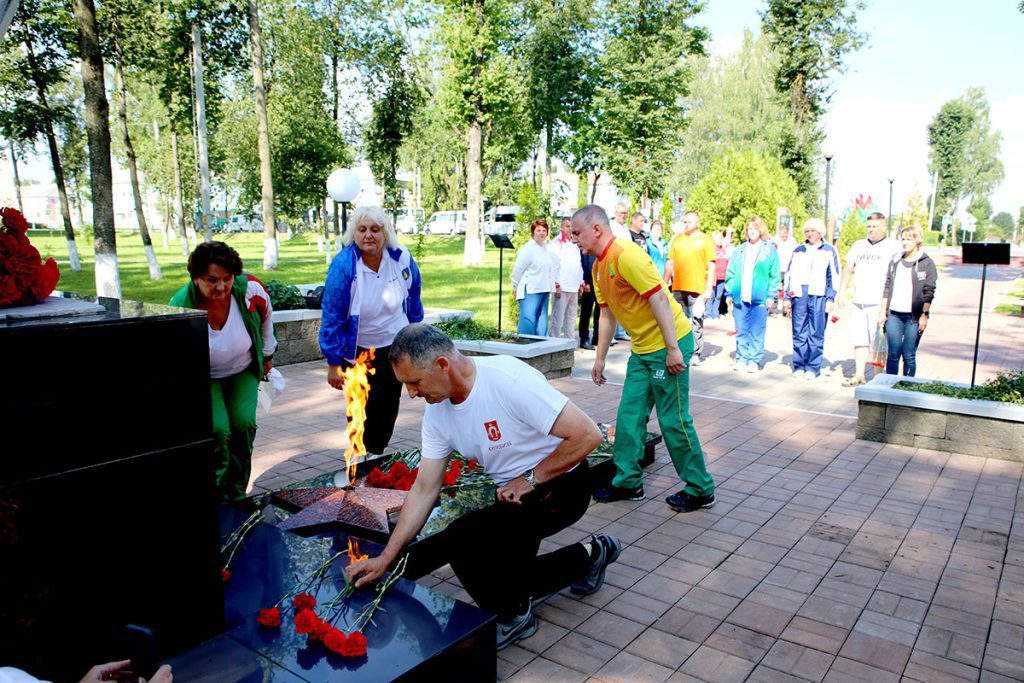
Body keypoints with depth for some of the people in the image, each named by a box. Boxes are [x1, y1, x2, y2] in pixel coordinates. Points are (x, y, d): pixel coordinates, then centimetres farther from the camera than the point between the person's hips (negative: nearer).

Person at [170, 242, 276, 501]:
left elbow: (265, 316, 0)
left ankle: (236, 494, 7)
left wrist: (267, 353, 11)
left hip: (243, 372, 2)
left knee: (244, 423, -13)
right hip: (204, 378, -2)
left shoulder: (251, 290, -25)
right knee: (217, 429, -19)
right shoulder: (180, 307, -29)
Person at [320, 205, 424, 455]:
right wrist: (334, 364, -12)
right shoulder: (343, 265, -21)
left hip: (395, 346, 3)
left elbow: (413, 300, 7)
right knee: (364, 410, -3)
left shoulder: (402, 258, -12)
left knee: (389, 406, 12)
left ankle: (378, 452, 33)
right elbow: (332, 317, -15)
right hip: (358, 351, -3)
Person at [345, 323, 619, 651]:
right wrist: (385, 559, -2)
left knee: (462, 538, -23)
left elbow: (587, 434, -26)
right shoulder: (436, 411, -3)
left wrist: (531, 479, -19)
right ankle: (587, 557, 29)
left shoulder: (509, 380, -27)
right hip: (514, 493, 8)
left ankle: (513, 616, 3)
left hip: (561, 486, -8)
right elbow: (424, 489, 1)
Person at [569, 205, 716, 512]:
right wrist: (600, 359, 18)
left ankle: (700, 490, 13)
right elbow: (607, 314, 16)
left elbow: (660, 299, -23)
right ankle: (628, 482, 22)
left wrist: (672, 349, -23)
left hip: (669, 343, -9)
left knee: (673, 420, -2)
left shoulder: (626, 256, -20)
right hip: (642, 349, 9)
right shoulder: (598, 267, 10)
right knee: (629, 416, 10)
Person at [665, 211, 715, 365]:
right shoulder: (677, 239, 12)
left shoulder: (705, 240, 1)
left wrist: (709, 288, -9)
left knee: (696, 322, -1)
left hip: (697, 289, -4)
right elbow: (670, 263, 14)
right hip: (678, 288, 4)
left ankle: (696, 354, 7)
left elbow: (711, 266, -2)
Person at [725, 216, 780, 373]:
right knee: (741, 331, 6)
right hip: (740, 297, 3)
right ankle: (741, 358, 14)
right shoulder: (739, 250, 13)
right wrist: (730, 292, 6)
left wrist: (771, 295, -6)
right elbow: (731, 273, 12)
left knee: (757, 332, -1)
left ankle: (754, 360, 6)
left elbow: (775, 275, 1)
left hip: (760, 298, -3)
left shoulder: (769, 250, 4)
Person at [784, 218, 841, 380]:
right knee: (799, 333, 1)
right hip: (799, 295, 2)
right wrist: (787, 297, 9)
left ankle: (813, 368, 5)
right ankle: (799, 366, 8)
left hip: (819, 297, -2)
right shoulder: (798, 251, 16)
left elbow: (834, 277, 4)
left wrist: (830, 299, -4)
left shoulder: (829, 251, 9)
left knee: (816, 334, -1)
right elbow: (789, 274, 16)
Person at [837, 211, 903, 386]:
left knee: (879, 342, -3)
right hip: (858, 302, 5)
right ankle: (859, 375, 9)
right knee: (859, 340, 4)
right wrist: (841, 294, 14)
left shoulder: (893, 246, 0)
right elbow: (848, 270, 21)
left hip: (879, 303, -5)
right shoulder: (858, 245, 16)